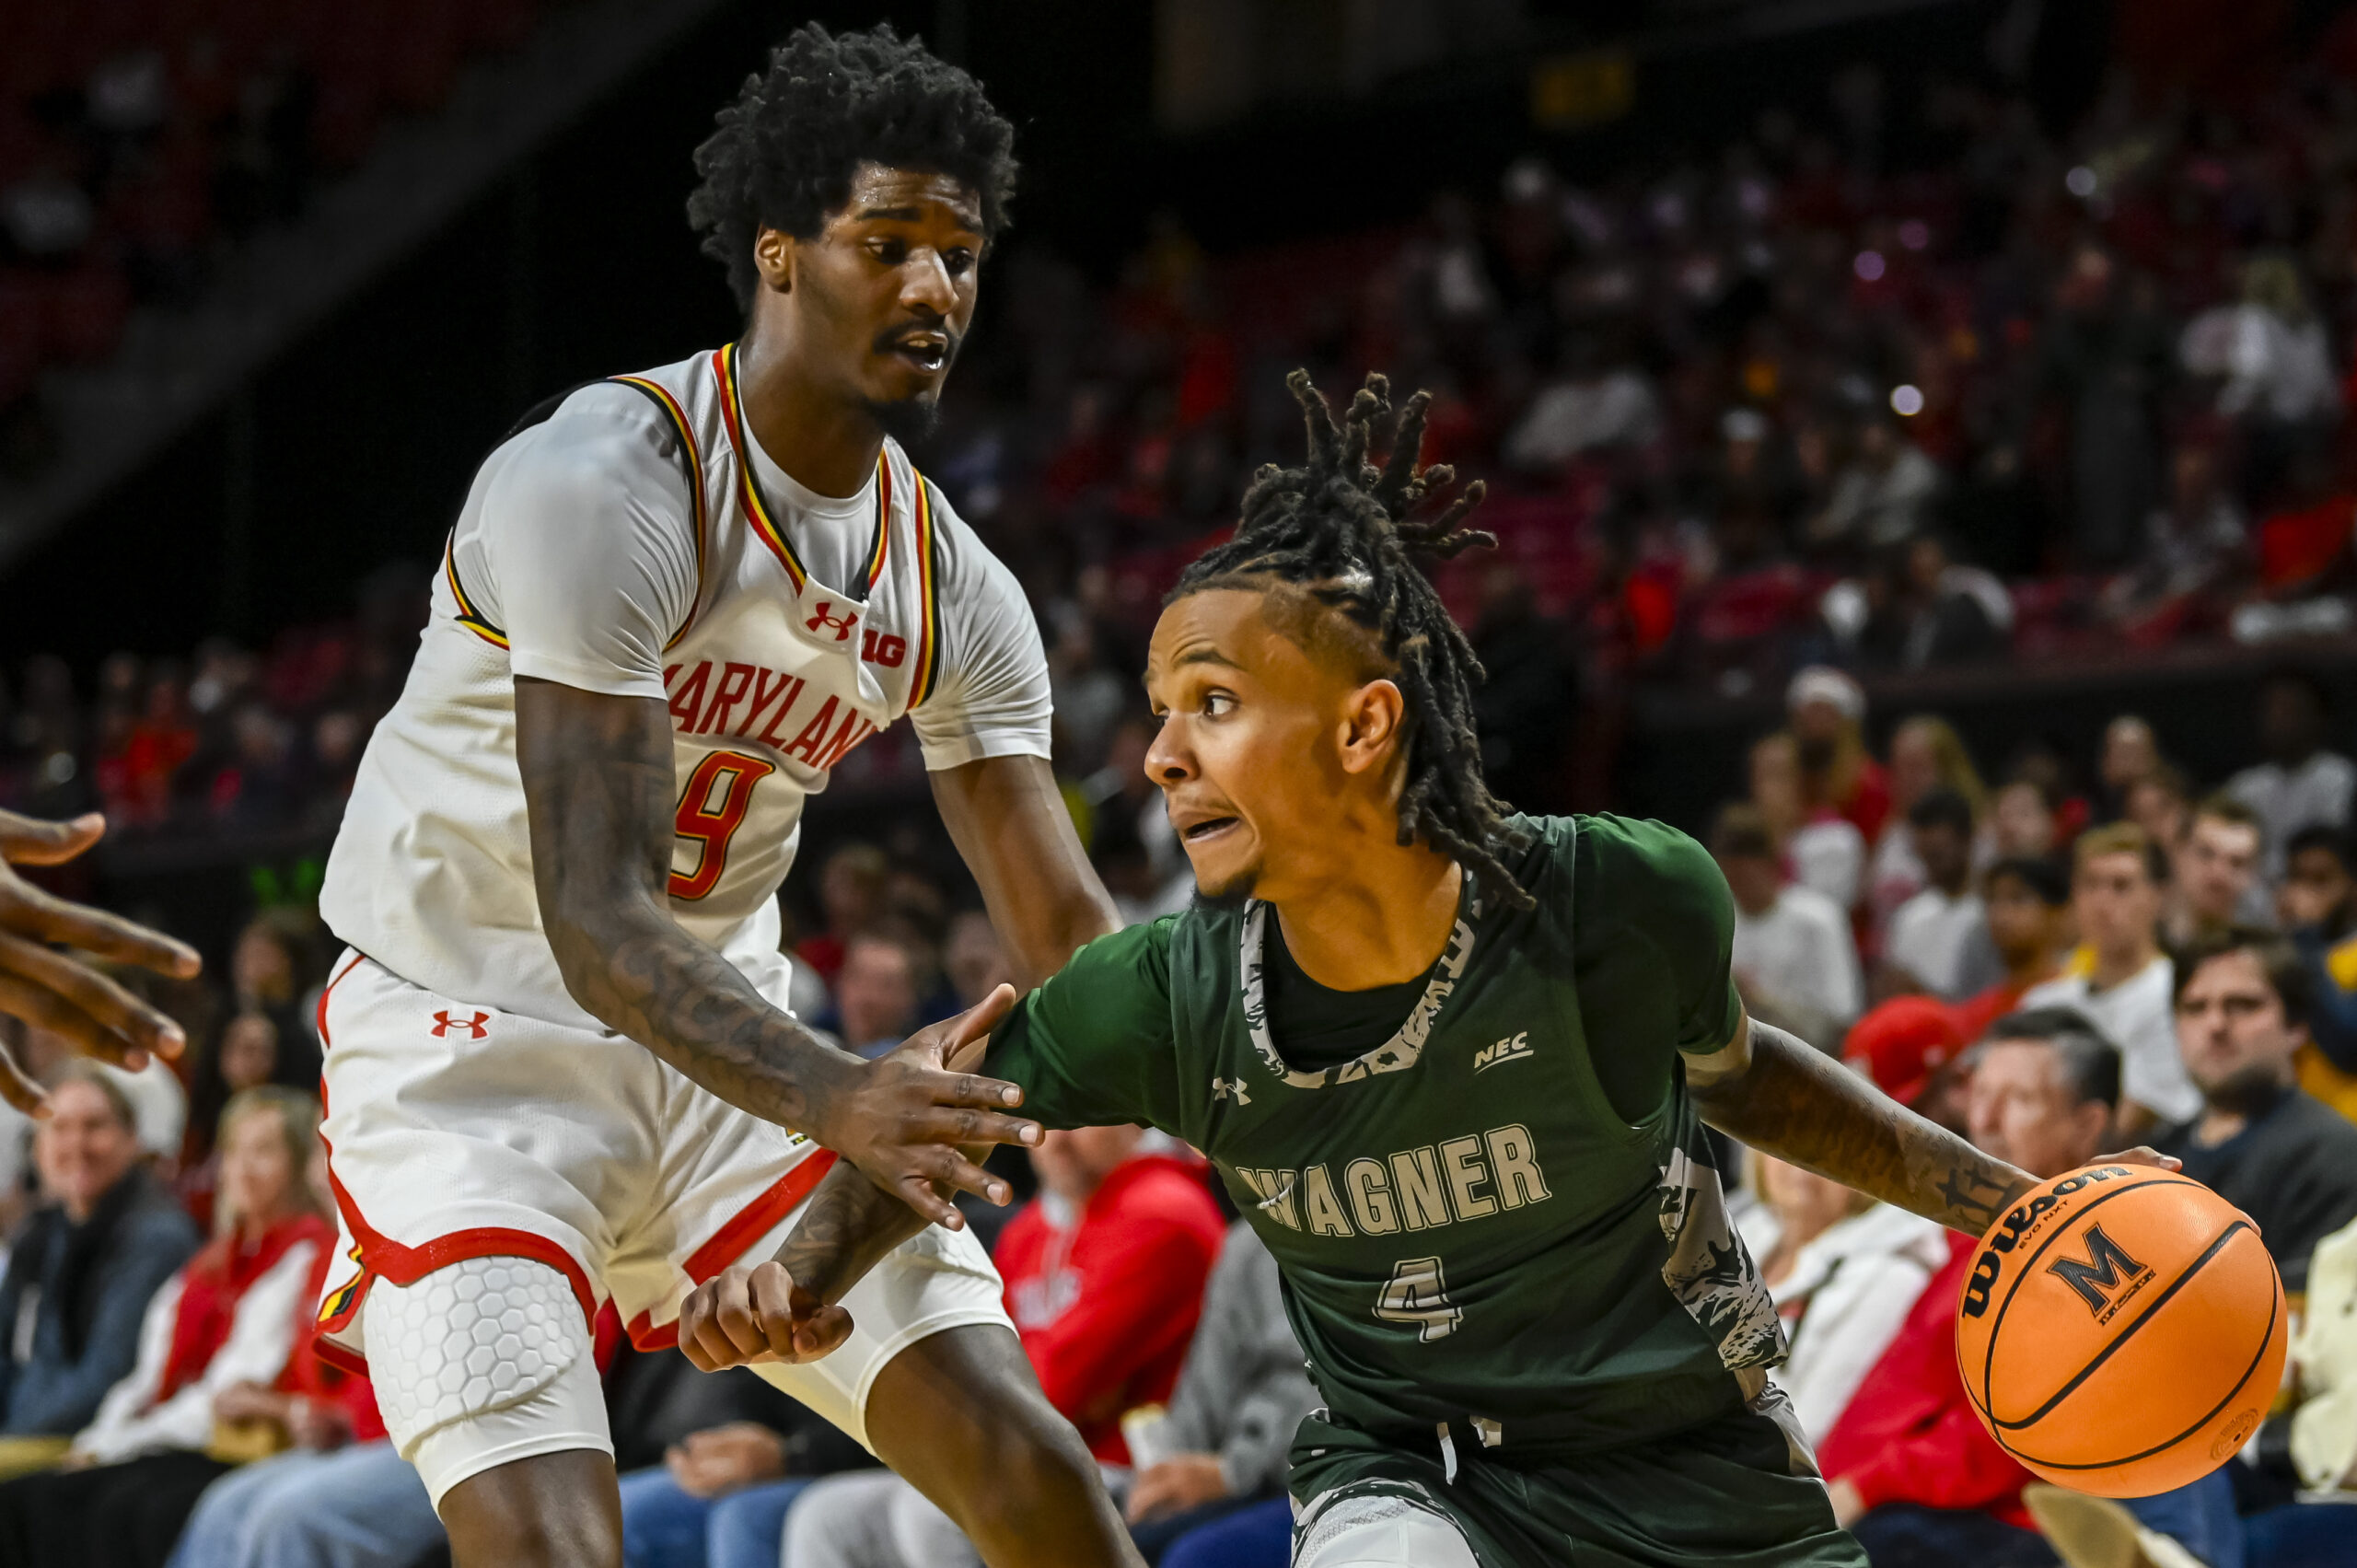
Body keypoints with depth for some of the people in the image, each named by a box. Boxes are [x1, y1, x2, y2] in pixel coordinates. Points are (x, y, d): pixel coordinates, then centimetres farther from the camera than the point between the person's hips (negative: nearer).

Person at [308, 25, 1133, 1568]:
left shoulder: (957, 589, 1)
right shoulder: (604, 483, -22)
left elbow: (1072, 936, 2)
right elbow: (597, 921, -29)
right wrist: (831, 1100, -44)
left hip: (725, 1051, 7)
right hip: (473, 1049, -6)